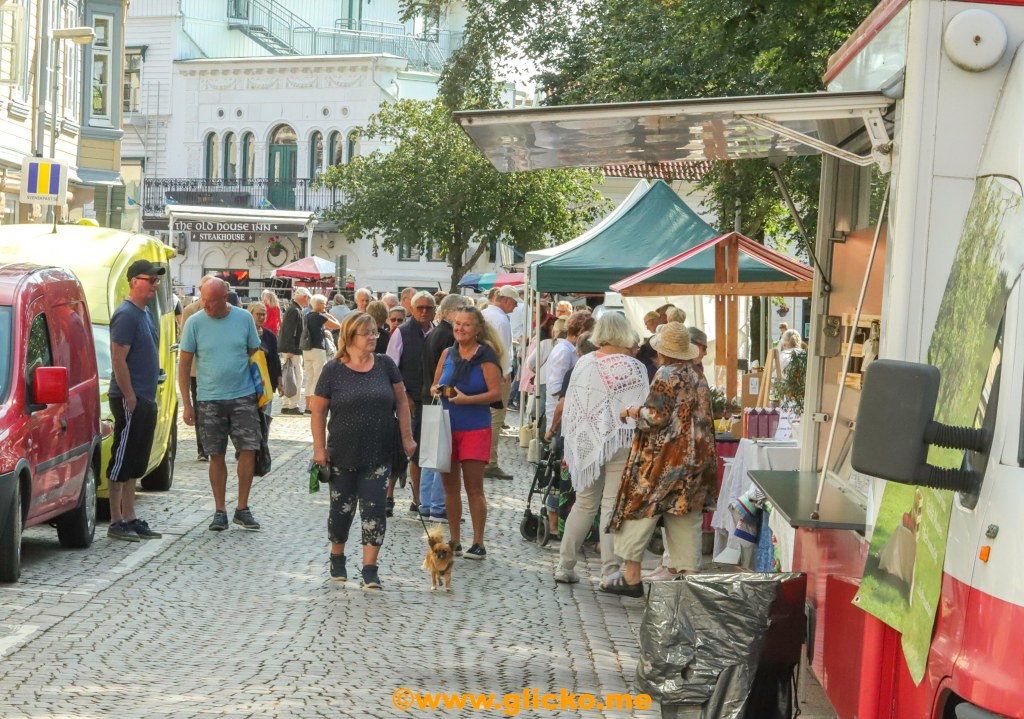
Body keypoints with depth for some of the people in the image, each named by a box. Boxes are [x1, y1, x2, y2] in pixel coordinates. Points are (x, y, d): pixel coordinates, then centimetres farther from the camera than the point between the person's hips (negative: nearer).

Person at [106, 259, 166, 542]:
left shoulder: (145, 313, 16)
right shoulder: (126, 315, -13)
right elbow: (118, 360, -18)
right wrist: (129, 397, -19)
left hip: (145, 400, 10)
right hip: (130, 399, -10)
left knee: (135, 464, 12)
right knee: (122, 461, -4)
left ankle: (130, 519, 18)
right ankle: (117, 522, 0)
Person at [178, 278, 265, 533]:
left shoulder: (244, 318, -1)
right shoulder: (195, 322, -4)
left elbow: (255, 354, 11)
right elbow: (184, 363, 0)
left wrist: (260, 391, 8)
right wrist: (186, 404, -3)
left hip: (243, 396, 1)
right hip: (209, 399, -1)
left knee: (249, 450, -4)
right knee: (216, 455, 4)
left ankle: (242, 508, 9)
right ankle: (220, 510, 14)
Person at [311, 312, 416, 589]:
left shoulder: (385, 365, 1)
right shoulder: (333, 370, -4)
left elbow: (401, 401, 7)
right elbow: (319, 410, -1)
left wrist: (407, 437, 4)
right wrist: (319, 447, -5)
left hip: (378, 454, 1)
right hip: (343, 454, -1)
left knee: (374, 509, -3)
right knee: (342, 508, 10)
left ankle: (370, 569, 1)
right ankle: (337, 557, 33)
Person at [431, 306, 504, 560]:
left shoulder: (486, 357, -7)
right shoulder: (447, 354, 9)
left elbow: (496, 393, -12)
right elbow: (435, 384, 18)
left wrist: (467, 399, -23)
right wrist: (436, 390, -5)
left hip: (474, 429, -5)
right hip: (447, 427, 5)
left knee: (473, 486, -4)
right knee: (449, 485, 9)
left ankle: (478, 544, 3)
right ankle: (454, 541, 18)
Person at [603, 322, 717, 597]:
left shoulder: (667, 375, -13)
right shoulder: (698, 377, 12)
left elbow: (656, 417, -17)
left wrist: (632, 412, -1)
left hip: (662, 458, -7)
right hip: (692, 459, 8)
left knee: (638, 508, 1)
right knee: (685, 515, 9)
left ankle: (631, 576, 2)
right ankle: (689, 572, 8)